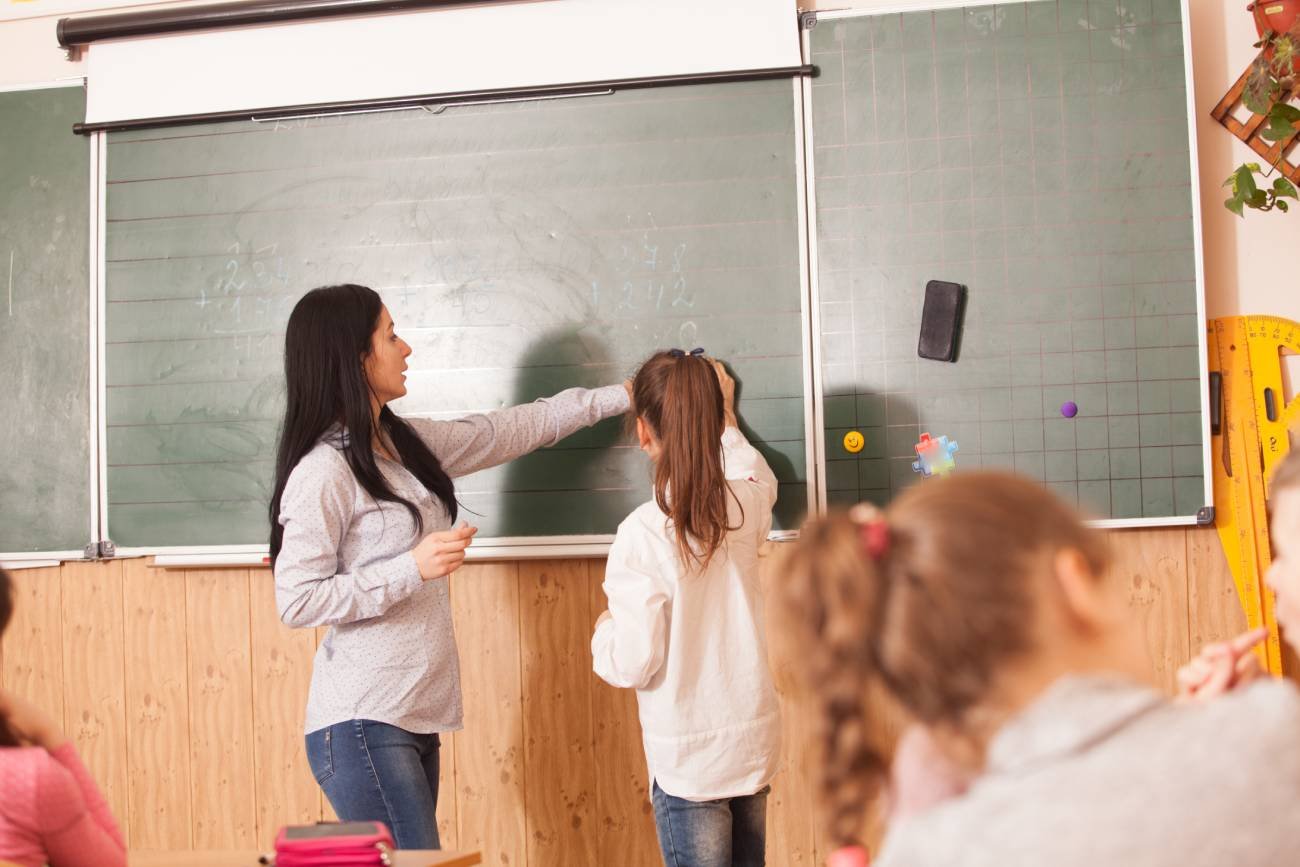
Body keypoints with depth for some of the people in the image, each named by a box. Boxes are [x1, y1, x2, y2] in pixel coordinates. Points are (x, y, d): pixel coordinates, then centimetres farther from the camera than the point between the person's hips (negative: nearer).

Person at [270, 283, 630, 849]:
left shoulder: (408, 443, 11)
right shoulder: (322, 473, -13)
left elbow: (515, 428, 20)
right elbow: (297, 601, -15)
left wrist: (619, 396, 25)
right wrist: (412, 567, -19)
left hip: (415, 716, 8)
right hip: (362, 723, -8)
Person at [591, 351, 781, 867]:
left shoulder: (643, 534, -20)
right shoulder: (746, 508, -4)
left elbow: (634, 664, -17)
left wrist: (603, 630, 3)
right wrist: (726, 418, 36)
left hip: (689, 761, -5)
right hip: (756, 745, 5)